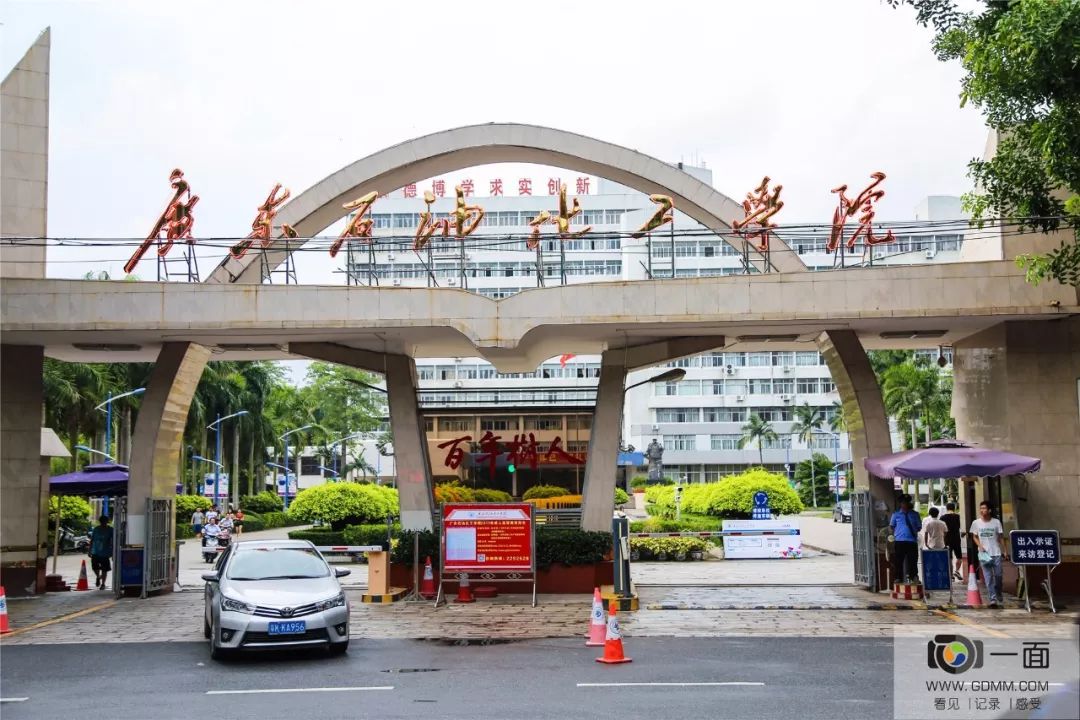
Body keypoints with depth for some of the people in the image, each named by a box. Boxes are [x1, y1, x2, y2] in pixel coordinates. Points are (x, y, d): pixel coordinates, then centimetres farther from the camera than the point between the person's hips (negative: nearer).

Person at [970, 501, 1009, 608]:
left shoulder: (996, 522, 1)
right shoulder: (976, 523, 2)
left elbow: (1001, 537, 5)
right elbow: (974, 537, 11)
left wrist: (1004, 551, -1)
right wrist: (980, 546, -7)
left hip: (996, 553, 0)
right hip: (984, 554, 0)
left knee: (998, 576, 4)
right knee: (988, 578, -5)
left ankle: (999, 598, 24)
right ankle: (992, 599, -6)